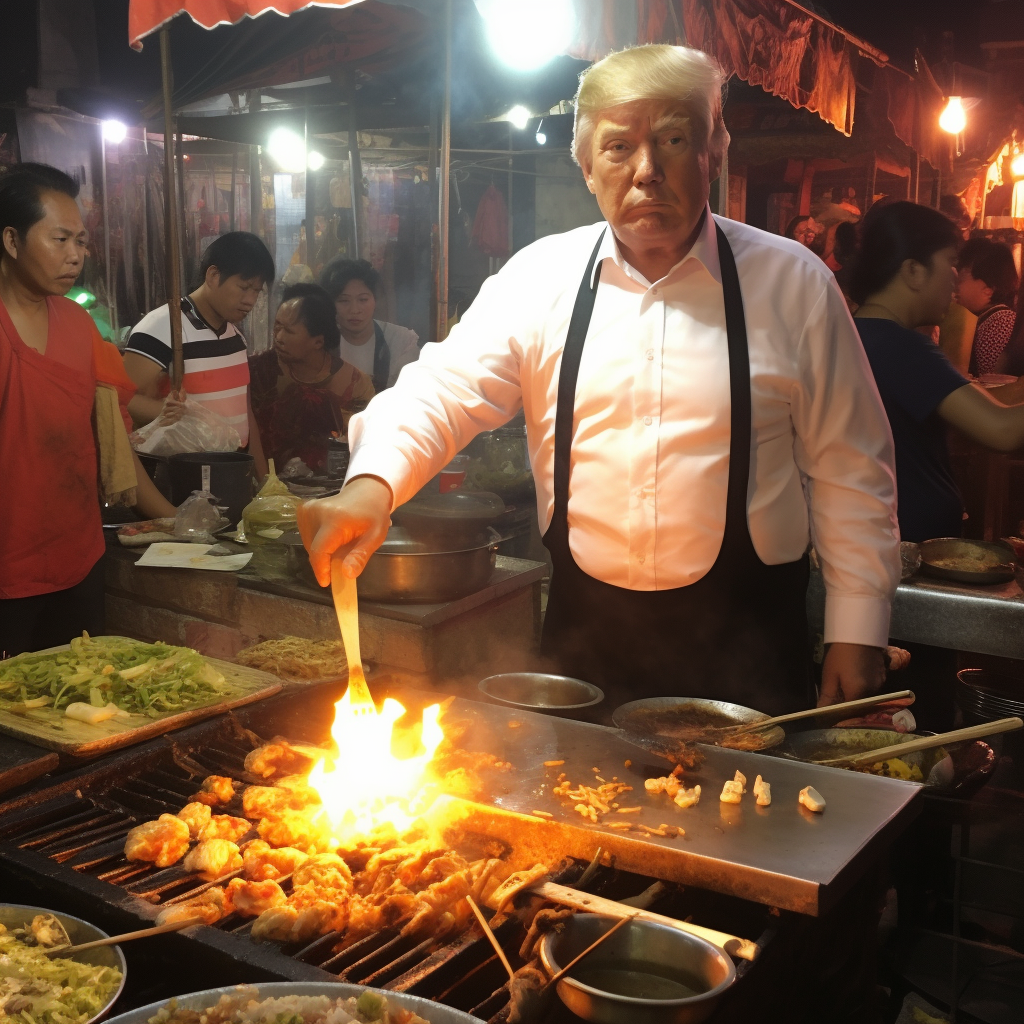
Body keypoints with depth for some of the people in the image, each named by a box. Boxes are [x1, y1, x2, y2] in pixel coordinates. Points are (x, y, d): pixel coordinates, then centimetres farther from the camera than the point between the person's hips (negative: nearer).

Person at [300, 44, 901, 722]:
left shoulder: (794, 284, -4)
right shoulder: (540, 278, 0)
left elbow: (850, 470, -1)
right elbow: (446, 389, -6)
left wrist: (857, 634, -2)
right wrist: (371, 485, -26)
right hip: (584, 632, 2)